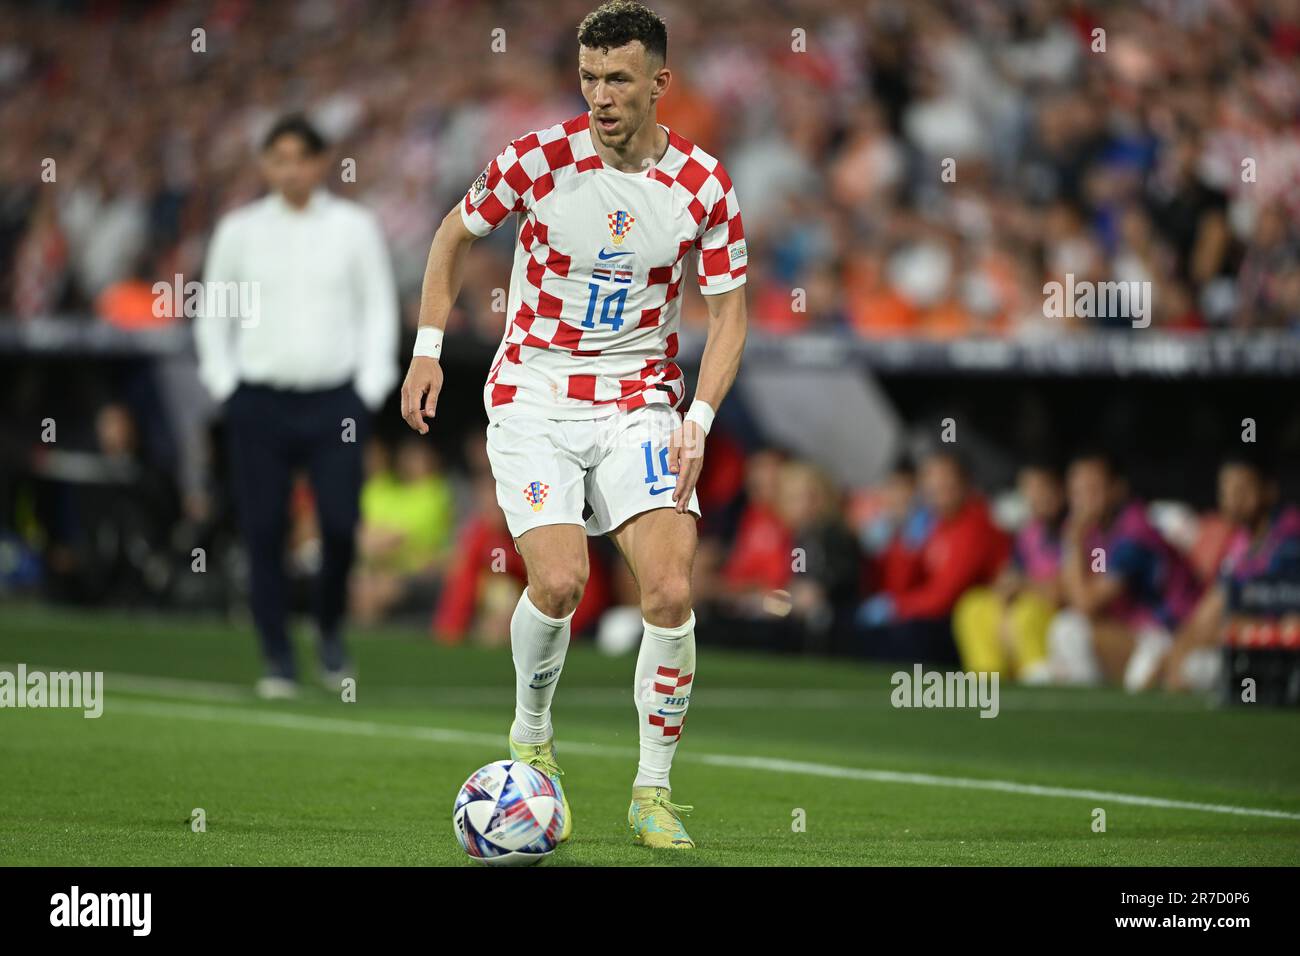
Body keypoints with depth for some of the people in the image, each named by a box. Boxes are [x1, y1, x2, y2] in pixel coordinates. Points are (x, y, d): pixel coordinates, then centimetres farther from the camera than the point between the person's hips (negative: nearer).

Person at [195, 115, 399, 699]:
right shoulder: (239, 230, 8)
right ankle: (278, 661, 4)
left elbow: (379, 308, 9)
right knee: (264, 533, -4)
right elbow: (212, 314, 14)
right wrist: (225, 384, 3)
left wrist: (371, 386, 0)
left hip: (335, 399, -1)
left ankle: (330, 629, 14)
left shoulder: (355, 228, 6)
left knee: (341, 524, -12)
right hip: (260, 402, 1)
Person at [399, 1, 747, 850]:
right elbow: (456, 234, 8)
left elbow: (729, 313, 1)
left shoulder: (704, 185, -7)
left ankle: (654, 791, 2)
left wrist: (699, 421, -11)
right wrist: (429, 348, 3)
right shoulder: (537, 161, -10)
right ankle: (532, 735, 11)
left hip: (641, 404, 1)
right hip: (534, 399, -1)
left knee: (670, 590, -14)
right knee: (560, 581, -19)